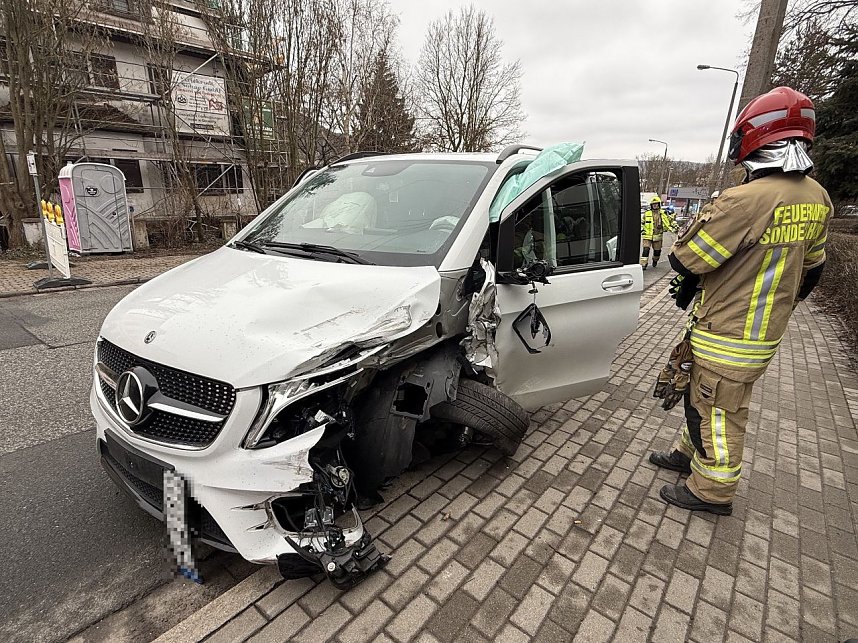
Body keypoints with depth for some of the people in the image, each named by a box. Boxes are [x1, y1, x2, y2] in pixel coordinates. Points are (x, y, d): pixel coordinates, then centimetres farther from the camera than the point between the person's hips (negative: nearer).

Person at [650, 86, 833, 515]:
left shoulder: (747, 200, -26)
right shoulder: (816, 198, 4)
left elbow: (684, 258, -20)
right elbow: (811, 266, 16)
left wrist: (689, 281, 3)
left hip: (727, 337, -8)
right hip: (765, 331, 9)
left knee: (719, 412, 7)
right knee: (704, 398, 23)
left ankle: (712, 491, 24)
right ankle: (691, 453, 42)